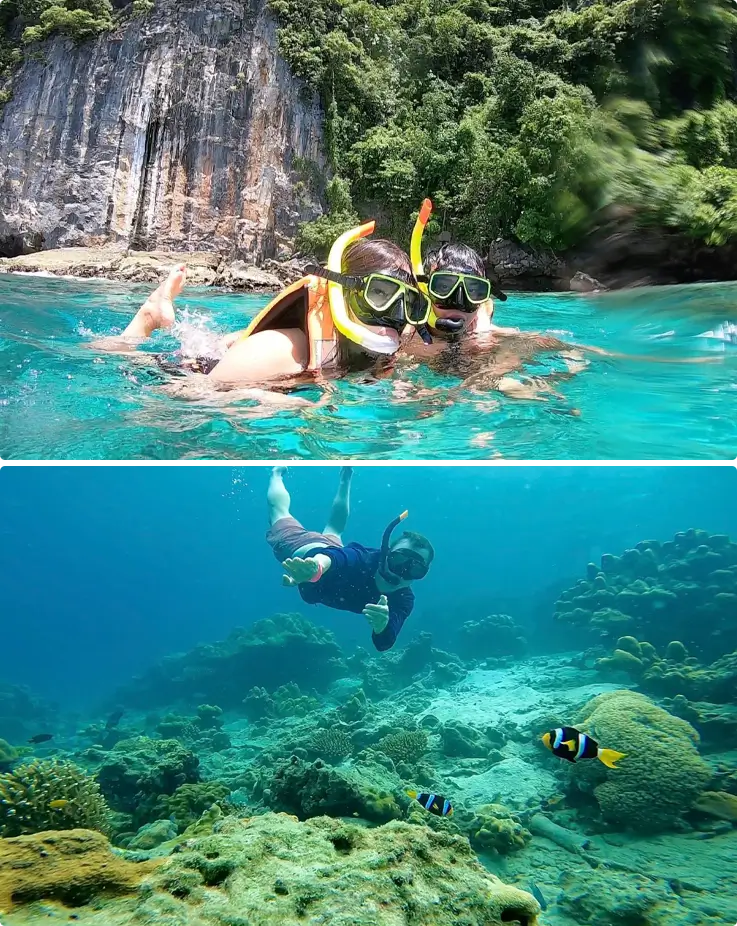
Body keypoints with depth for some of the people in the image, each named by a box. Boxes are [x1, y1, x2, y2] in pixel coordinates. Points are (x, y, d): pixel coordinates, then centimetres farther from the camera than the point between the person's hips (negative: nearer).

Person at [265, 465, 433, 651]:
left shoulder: (403, 600, -33)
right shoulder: (360, 560, -47)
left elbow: (384, 642, -46)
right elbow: (329, 556, -69)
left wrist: (382, 624, -69)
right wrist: (316, 567, -93)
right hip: (309, 549, -4)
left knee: (333, 533, 39)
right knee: (279, 509, 26)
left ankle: (346, 479, 60)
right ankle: (277, 472, 52)